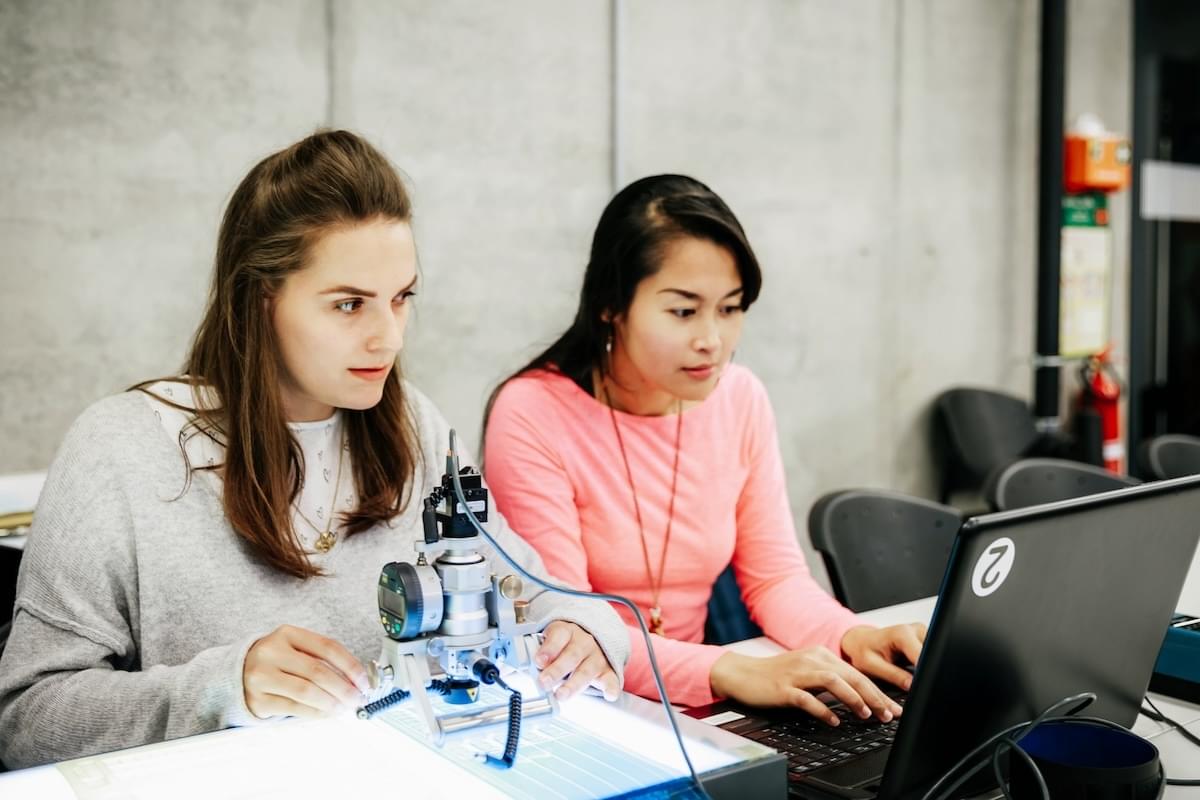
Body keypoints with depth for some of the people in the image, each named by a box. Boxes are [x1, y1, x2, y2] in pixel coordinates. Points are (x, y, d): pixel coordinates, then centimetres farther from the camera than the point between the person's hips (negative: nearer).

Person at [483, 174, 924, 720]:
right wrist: (731, 673, -32)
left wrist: (850, 637, -17)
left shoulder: (741, 400, -1)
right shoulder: (532, 416, -16)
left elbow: (774, 574, 3)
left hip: (693, 708, 4)